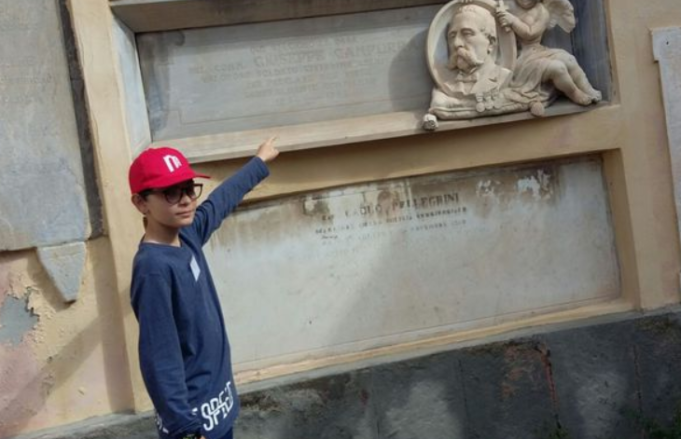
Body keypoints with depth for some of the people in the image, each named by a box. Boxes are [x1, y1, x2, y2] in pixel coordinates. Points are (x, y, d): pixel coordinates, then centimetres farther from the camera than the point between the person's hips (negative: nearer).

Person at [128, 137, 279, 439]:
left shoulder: (187, 236, 0)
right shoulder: (153, 267, -24)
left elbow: (221, 201, 21)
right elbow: (160, 358, -26)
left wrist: (260, 162, 35)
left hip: (218, 402, 9)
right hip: (194, 414, -9)